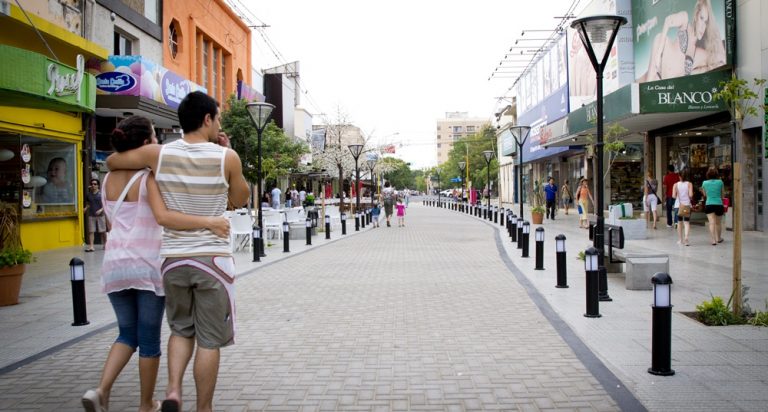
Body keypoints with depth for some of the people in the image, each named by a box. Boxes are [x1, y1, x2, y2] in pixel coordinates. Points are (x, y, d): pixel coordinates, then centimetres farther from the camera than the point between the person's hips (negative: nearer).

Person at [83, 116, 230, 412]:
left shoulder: (109, 179, 8)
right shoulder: (149, 177, -12)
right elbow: (163, 216, -28)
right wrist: (208, 222, -31)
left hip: (114, 263, 5)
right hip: (147, 265, -5)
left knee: (128, 333, 19)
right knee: (149, 338, 9)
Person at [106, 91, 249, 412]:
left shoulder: (159, 154, -2)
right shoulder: (226, 157, -8)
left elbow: (111, 162, 14)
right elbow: (240, 201, 8)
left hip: (173, 257, 3)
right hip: (213, 258, -3)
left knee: (181, 329, 22)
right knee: (209, 339, 7)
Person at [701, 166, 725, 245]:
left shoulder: (705, 183, -2)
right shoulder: (720, 182, -2)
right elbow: (722, 194, 9)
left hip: (709, 204, -1)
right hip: (719, 204, 1)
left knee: (712, 223, -6)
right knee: (718, 223, 16)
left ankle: (713, 240, -17)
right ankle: (719, 238, 33)